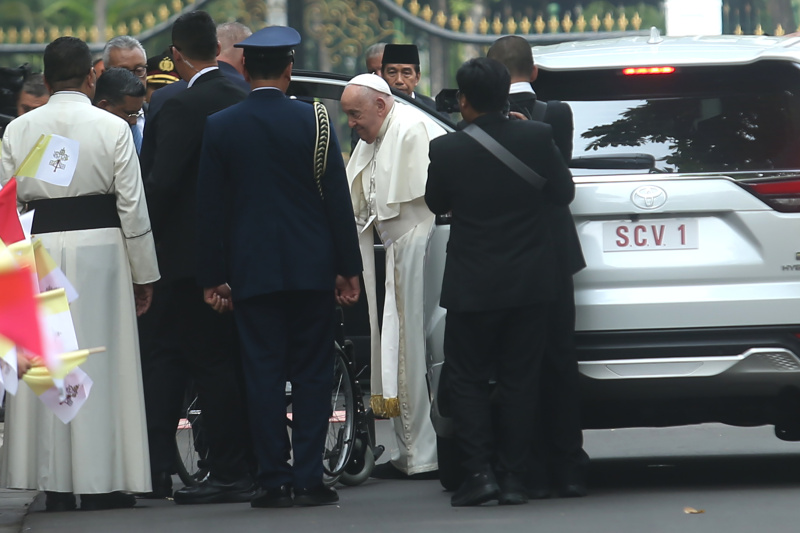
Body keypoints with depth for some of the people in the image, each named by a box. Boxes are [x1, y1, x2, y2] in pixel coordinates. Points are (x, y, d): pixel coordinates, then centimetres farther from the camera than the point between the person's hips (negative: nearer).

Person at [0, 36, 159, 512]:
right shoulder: (112, 128, -4)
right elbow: (133, 205, -3)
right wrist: (144, 274, 4)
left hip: (41, 247, 2)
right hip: (101, 246, -2)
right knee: (101, 364, 3)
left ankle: (55, 484, 8)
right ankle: (100, 480, 3)